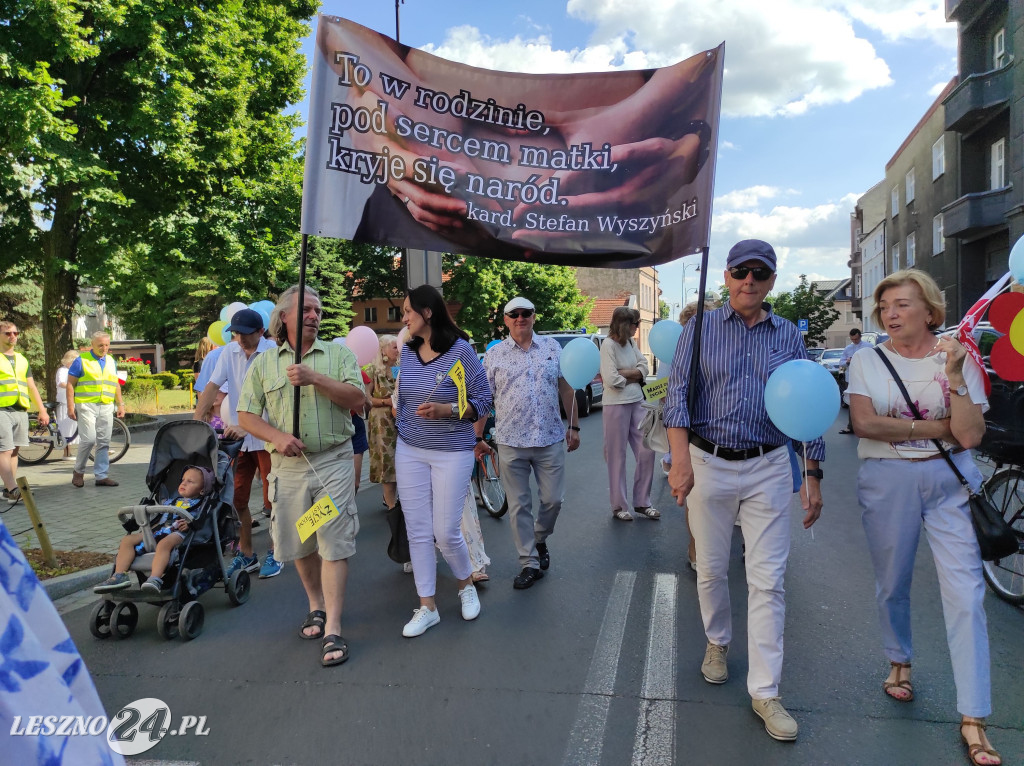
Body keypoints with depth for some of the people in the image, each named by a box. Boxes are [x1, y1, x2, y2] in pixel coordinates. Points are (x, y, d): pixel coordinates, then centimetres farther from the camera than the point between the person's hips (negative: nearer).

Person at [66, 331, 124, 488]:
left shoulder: (111, 362, 16)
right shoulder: (81, 360, 0)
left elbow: (116, 384, 22)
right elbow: (70, 384, -2)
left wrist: (120, 404, 14)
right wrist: (70, 406, -9)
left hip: (106, 407, 5)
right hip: (86, 406, -5)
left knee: (104, 442, 3)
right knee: (88, 439, -12)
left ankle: (101, 476, 8)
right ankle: (78, 472, 8)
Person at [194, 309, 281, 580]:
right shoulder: (229, 352, 4)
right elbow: (212, 387, 1)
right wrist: (196, 421, -9)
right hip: (238, 437, 5)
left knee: (273, 499, 4)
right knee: (236, 499, 9)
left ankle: (273, 554, 19)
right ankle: (246, 554, 23)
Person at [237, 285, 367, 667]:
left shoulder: (339, 354, 5)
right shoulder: (264, 363, 9)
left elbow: (358, 399, -8)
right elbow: (246, 416, 5)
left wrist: (315, 378, -17)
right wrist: (277, 436, -13)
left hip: (333, 461, -2)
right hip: (288, 465, 3)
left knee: (334, 544, -4)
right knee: (299, 543, 12)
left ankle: (333, 629, 2)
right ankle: (316, 605, 34)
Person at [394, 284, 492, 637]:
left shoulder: (460, 349, -11)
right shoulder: (408, 351, 5)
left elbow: (482, 401, -9)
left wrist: (446, 410, -23)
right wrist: (401, 431, 20)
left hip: (452, 452, -5)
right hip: (410, 451, 5)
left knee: (446, 532, 0)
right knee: (417, 532, 5)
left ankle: (466, 585, 31)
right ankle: (427, 607, 18)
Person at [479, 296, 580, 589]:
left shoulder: (552, 347, 7)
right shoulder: (494, 354, 2)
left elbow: (566, 389, 10)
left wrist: (574, 426, 8)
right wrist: (478, 438, 1)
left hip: (550, 439, 1)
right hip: (511, 443, -1)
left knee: (553, 500, 6)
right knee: (519, 506, 5)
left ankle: (539, 540, 35)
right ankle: (530, 563, 17)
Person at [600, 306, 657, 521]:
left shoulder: (631, 343, 8)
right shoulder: (608, 344, -12)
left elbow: (644, 368, 0)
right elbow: (612, 380, -19)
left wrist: (622, 373, -14)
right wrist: (633, 376, -3)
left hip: (637, 402, 7)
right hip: (616, 405, -7)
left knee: (646, 451, 6)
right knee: (617, 457, 3)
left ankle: (642, 502, 19)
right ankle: (619, 507, 15)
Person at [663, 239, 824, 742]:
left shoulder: (789, 336, 5)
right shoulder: (700, 329, 0)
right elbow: (678, 394, -9)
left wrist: (814, 476, 5)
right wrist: (681, 459, -22)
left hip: (768, 468, 1)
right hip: (708, 464, 0)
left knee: (768, 580, 0)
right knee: (711, 570, 13)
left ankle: (765, 692, 11)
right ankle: (717, 643, 40)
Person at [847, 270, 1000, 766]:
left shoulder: (958, 359, 0)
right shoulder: (868, 361, 0)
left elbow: (970, 435, -9)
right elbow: (864, 423, -14)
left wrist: (954, 376, -18)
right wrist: (937, 427, -10)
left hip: (950, 481, 0)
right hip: (886, 482, 1)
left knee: (965, 592, -5)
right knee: (892, 585, 12)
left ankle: (973, 720, 3)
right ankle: (899, 662, 40)